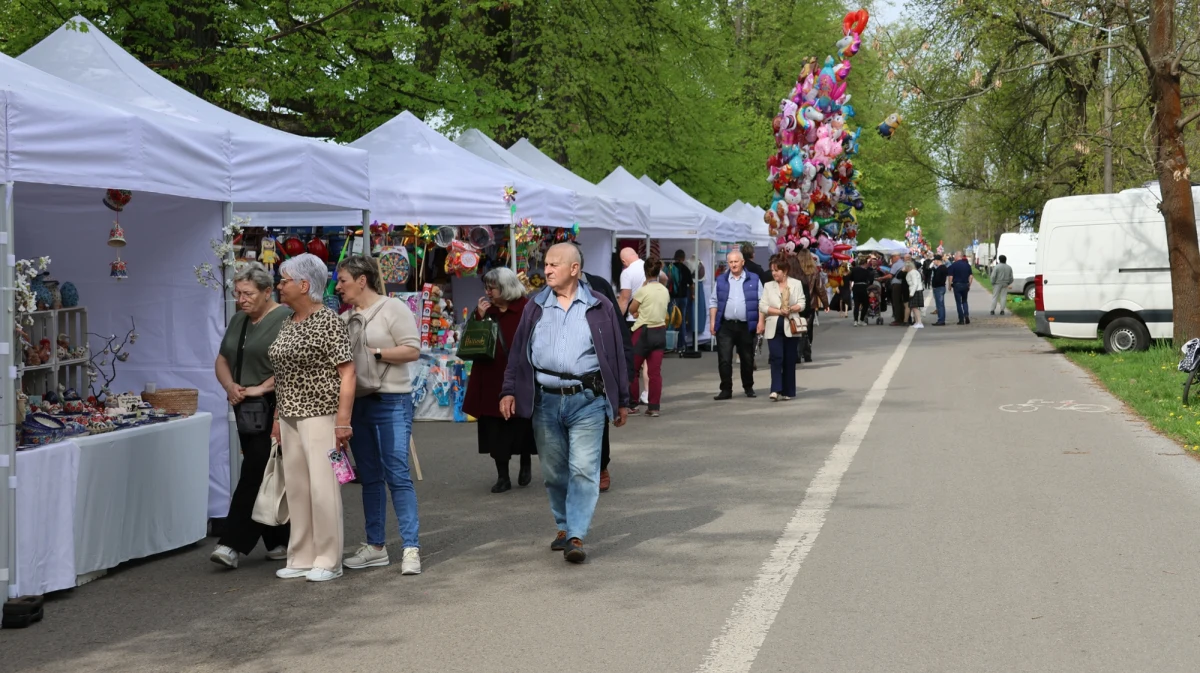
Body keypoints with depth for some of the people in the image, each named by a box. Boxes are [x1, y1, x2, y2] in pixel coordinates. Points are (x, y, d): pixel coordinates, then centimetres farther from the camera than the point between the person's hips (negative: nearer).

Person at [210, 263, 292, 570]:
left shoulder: (285, 319, -10)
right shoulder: (238, 321, 15)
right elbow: (222, 361, 19)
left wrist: (262, 388, -20)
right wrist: (230, 386, -1)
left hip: (274, 409, -8)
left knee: (256, 475, -9)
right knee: (268, 478, 10)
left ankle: (234, 545, -10)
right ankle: (279, 542, 17)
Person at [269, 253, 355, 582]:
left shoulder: (328, 321, -11)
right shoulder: (287, 323, 13)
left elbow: (347, 373, -14)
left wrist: (343, 420, -19)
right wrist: (278, 417, 17)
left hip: (320, 415, -8)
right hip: (291, 416, 8)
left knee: (323, 487, -5)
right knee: (296, 487, 10)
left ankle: (328, 561, 4)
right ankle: (301, 558, 17)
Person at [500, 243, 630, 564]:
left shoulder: (599, 307, 3)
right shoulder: (535, 307, 10)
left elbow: (615, 354, 7)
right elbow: (518, 352, 11)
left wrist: (622, 401, 8)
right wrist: (509, 391, 1)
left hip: (586, 401, -3)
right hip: (545, 401, 3)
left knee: (583, 470, -9)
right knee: (554, 471, 10)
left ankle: (576, 536, -8)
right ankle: (564, 526, 26)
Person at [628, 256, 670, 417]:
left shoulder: (643, 290, -13)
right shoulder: (665, 291, 4)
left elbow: (631, 310, -1)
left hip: (644, 332, -5)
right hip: (660, 331, 5)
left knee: (632, 369, 9)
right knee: (655, 372, 3)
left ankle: (632, 405, 13)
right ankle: (654, 407, 1)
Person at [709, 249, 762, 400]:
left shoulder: (753, 280, 5)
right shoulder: (721, 280, 9)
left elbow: (761, 302, 2)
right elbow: (714, 302, 10)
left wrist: (761, 321, -7)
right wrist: (712, 322, 2)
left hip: (746, 326, -1)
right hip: (725, 326, 1)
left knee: (747, 359, 9)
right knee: (724, 359, -5)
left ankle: (748, 387, 25)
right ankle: (726, 389, 2)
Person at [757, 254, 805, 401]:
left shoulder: (796, 284, 4)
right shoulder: (768, 286, 7)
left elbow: (802, 304, 0)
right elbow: (762, 306, -1)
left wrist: (791, 309, -19)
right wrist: (779, 311, -13)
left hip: (791, 327, 0)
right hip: (774, 327, 0)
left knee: (789, 360, 4)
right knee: (776, 358, -12)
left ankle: (787, 392, 12)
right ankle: (776, 390, -18)